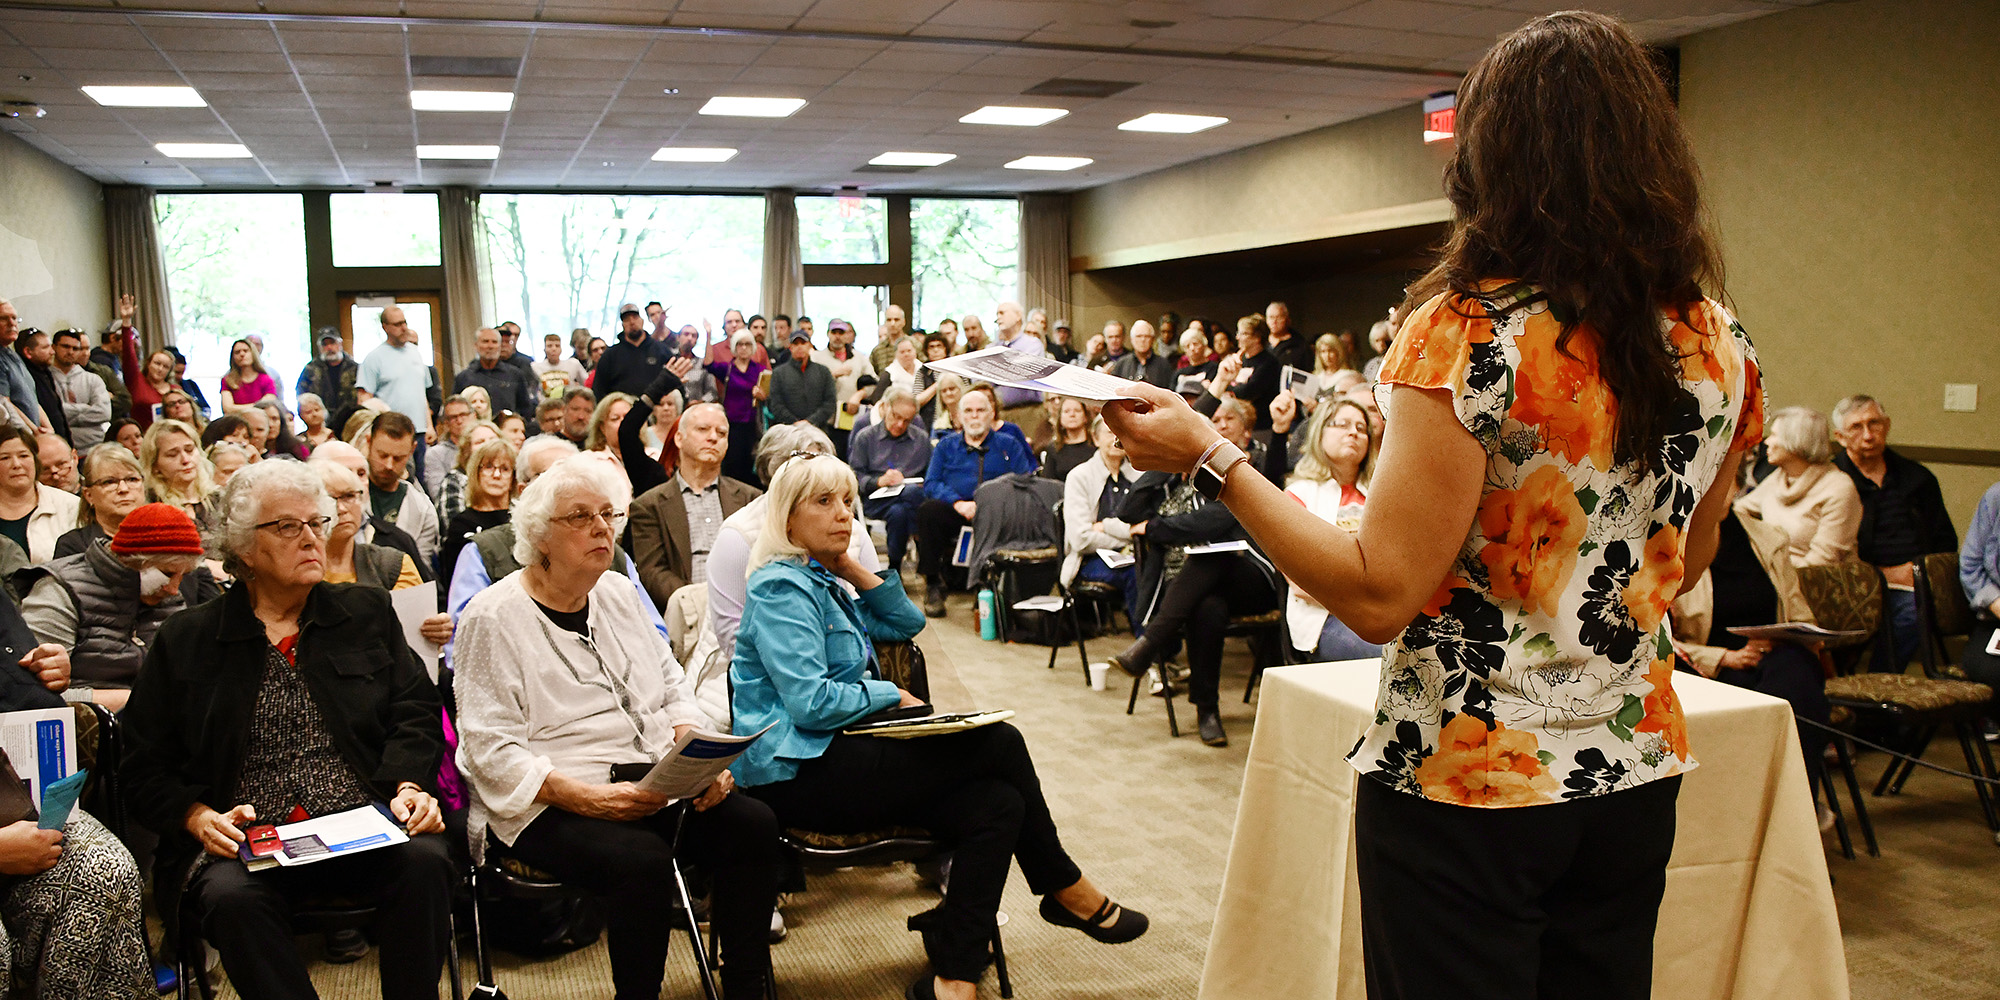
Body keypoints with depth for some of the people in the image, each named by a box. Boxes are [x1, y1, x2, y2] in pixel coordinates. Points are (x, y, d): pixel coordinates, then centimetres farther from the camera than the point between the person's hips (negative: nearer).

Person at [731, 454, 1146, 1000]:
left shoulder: (824, 581, 18)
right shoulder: (781, 588, -11)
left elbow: (906, 622, 21)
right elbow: (810, 701, -20)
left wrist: (853, 568, 9)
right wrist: (893, 697, -7)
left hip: (835, 755, 9)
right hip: (797, 773, -9)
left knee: (997, 805, -12)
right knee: (999, 743, -13)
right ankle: (1065, 889, 5)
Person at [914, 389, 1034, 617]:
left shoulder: (1009, 445, 20)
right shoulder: (946, 445, 23)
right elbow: (931, 483, 9)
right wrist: (958, 503, -13)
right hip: (955, 512, 1)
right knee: (928, 510, -32)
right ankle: (933, 583, -20)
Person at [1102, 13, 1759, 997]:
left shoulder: (1465, 335, -20)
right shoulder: (1719, 346, 0)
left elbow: (1378, 595, -22)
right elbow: (1677, 569, 12)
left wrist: (1209, 454, -17)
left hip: (1464, 780, -6)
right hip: (1634, 773, 6)